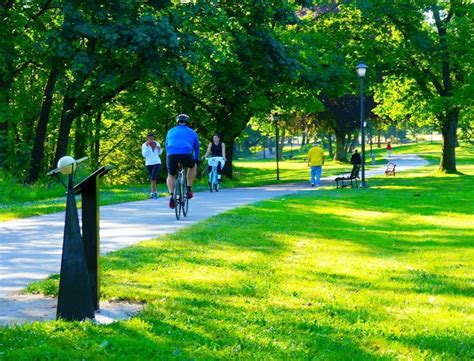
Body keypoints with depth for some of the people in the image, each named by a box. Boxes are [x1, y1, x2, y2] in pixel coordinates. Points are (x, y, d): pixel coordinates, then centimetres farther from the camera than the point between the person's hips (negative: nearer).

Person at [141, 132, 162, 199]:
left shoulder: (156, 143, 0)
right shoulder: (144, 145, -5)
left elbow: (160, 153, 15)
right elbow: (144, 155, -14)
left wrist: (159, 149, -7)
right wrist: (146, 146, -20)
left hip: (157, 163, -1)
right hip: (149, 164, 1)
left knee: (153, 178, -17)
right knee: (152, 178, 8)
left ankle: (153, 192, -15)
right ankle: (155, 192, 22)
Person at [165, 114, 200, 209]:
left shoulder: (171, 131, 27)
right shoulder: (192, 132, 23)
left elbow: (166, 145, 34)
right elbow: (196, 147, 30)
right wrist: (196, 159, 43)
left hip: (172, 155, 1)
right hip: (186, 154, -1)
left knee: (171, 176, 22)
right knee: (193, 167, 31)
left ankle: (172, 195, -1)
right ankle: (189, 189, 20)